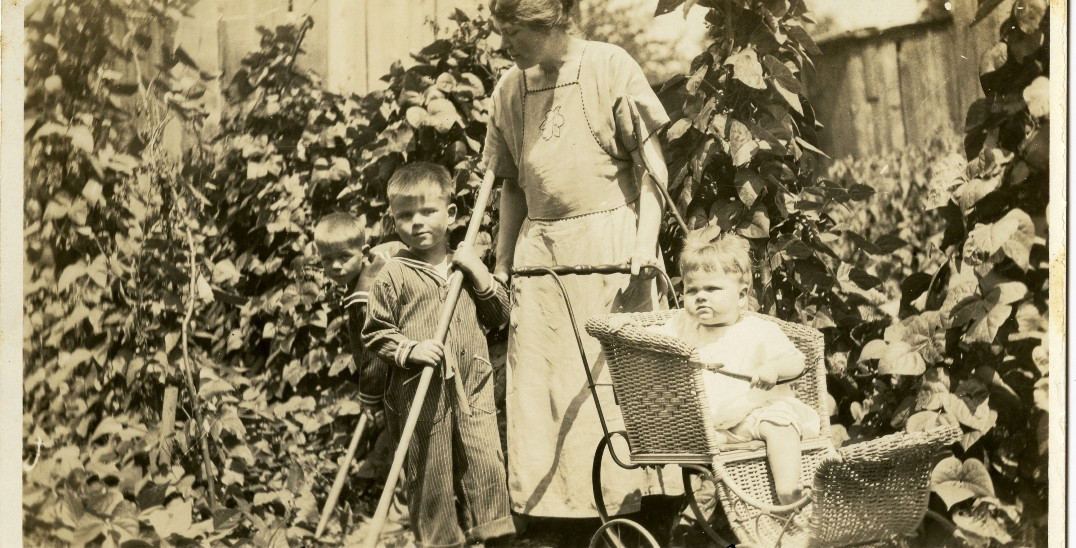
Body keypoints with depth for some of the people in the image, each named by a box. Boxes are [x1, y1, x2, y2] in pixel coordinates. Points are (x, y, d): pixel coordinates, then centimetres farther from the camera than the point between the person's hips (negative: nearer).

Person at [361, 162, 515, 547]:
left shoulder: (465, 266, 13)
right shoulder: (394, 275, -1)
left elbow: (499, 314, 13)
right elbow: (374, 333, 0)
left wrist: (478, 274, 0)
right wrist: (410, 350, -16)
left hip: (471, 386, 3)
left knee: (486, 464, -1)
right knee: (430, 476, 4)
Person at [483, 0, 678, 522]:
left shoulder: (610, 66, -4)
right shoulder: (509, 88, 10)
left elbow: (652, 165, -4)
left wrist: (646, 242, -13)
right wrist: (502, 263, 16)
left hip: (608, 238, -5)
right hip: (539, 249, 5)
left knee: (616, 377, -3)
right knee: (534, 386, 3)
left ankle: (626, 499, 7)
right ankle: (539, 507, 12)